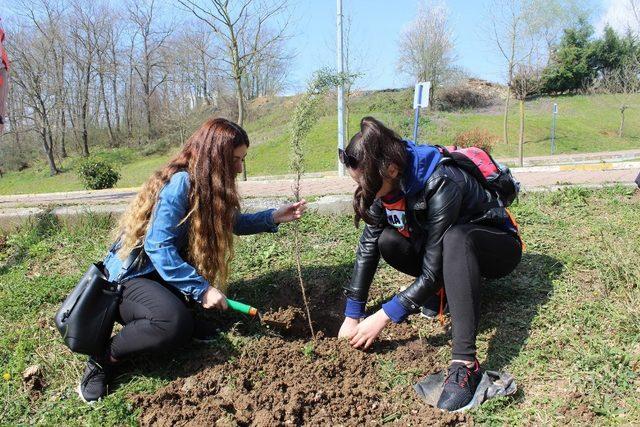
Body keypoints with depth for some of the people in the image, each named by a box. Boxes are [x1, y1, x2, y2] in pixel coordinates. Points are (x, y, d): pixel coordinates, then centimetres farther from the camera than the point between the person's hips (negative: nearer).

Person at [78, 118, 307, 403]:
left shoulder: (207, 187, 4)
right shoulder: (180, 182, -22)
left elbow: (231, 223, 16)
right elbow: (158, 247, -27)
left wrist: (274, 217, 3)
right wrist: (202, 288, -29)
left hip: (160, 276, 9)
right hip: (128, 278, -9)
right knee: (175, 324, -33)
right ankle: (105, 356, -8)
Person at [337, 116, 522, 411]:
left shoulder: (441, 185, -35)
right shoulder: (388, 182, -14)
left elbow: (433, 271, -32)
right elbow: (368, 248, -12)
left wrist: (383, 317, -28)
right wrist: (352, 316, -12)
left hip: (497, 247, -6)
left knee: (453, 238, -40)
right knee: (387, 241, -20)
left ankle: (465, 364, -41)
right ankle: (448, 290, 2)